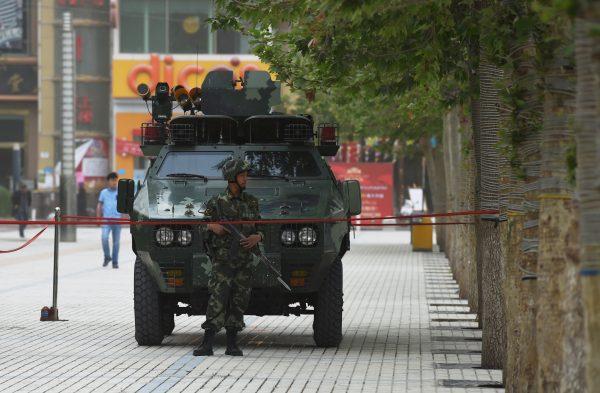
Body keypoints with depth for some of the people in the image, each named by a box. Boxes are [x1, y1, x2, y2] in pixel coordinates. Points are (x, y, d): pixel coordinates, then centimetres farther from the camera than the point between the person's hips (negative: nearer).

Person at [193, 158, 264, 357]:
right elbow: (202, 230, 2)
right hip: (222, 259, -3)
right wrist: (212, 227, -19)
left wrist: (257, 238, -8)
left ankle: (232, 344, 9)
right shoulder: (217, 202, 0)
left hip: (244, 260, 4)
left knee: (238, 302, 3)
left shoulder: (251, 202, 10)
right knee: (217, 300, -12)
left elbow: (259, 229, 14)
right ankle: (207, 344, -12)